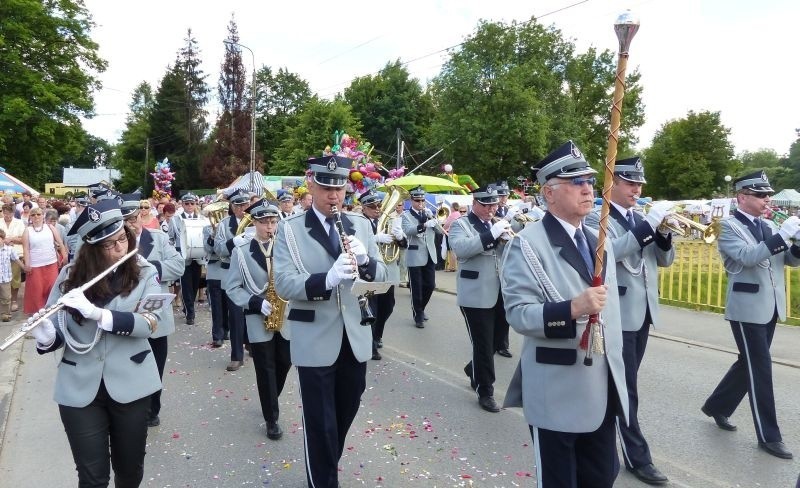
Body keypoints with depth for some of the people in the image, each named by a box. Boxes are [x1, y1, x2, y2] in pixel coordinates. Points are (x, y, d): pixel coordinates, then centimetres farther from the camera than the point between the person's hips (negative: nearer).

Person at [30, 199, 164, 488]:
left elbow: (149, 322, -19)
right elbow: (57, 330, 0)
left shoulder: (145, 274, -6)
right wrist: (46, 338, -24)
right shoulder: (71, 275, -2)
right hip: (79, 389, 0)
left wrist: (97, 313, -30)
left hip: (130, 385, 0)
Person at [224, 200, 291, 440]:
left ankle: (271, 400, 40)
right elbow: (232, 287, -4)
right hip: (258, 319, -3)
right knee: (265, 369, 3)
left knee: (284, 364, 14)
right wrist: (257, 303, -17)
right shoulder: (241, 251, -4)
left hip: (285, 316, 3)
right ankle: (272, 418, 16)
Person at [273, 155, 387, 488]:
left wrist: (364, 260, -18)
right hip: (316, 341, -4)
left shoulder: (361, 224, 5)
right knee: (319, 419, 7)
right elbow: (284, 285, -16)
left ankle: (329, 461, 48)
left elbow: (380, 275, 5)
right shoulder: (290, 228, -7)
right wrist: (327, 278, -33)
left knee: (347, 410, 21)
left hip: (355, 336, 5)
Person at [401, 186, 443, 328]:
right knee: (416, 288, -2)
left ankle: (421, 309, 30)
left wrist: (432, 218, -12)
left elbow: (440, 231, 4)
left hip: (430, 255, 5)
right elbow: (408, 231, -23)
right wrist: (424, 225, -38)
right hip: (415, 256, -5)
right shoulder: (406, 215, -4)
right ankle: (418, 316, 10)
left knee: (430, 285, 9)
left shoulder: (429, 213, 12)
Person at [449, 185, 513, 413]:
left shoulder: (497, 224, 14)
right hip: (477, 296, -6)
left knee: (497, 340, 16)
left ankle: (474, 369, 42)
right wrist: (491, 235, -29)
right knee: (483, 344, 2)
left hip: (500, 293, 6)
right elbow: (460, 248, -25)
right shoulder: (461, 224, -5)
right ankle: (485, 392, 18)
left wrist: (508, 239, -12)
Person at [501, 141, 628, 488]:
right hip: (557, 393, -7)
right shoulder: (527, 244, -13)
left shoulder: (598, 241, 12)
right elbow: (518, 313, -21)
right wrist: (572, 309, -34)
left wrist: (616, 373, 18)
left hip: (601, 389, 7)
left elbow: (609, 310, 17)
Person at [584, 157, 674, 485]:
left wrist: (662, 231, -9)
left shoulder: (641, 219, 13)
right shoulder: (597, 217, -9)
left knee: (625, 383, 17)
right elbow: (609, 252, -27)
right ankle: (637, 457, 9)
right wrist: (649, 225, -29)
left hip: (643, 312, 7)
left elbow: (665, 259, 10)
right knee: (625, 386, 0)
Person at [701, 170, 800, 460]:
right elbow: (748, 257, -24)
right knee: (760, 370, -2)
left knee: (750, 364, 16)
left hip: (770, 307, 7)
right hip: (748, 308, -7)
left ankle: (717, 406, 34)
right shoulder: (728, 226, -10)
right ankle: (769, 436, 9)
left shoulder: (769, 226, 11)